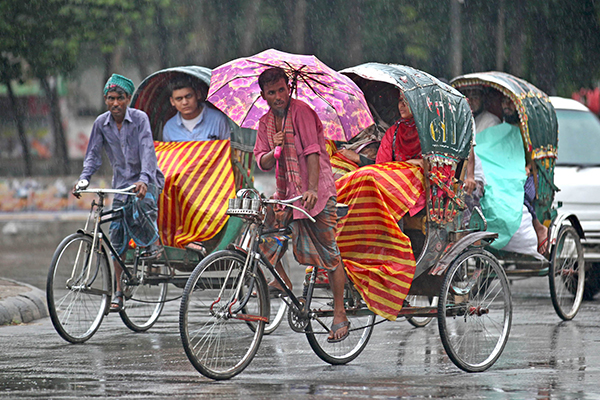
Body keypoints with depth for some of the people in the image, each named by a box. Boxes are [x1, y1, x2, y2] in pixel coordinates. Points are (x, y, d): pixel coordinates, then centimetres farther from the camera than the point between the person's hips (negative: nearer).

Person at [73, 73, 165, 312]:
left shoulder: (139, 119, -13)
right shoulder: (101, 123, -2)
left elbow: (147, 150, -22)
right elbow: (93, 154, 0)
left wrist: (144, 179, -37)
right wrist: (84, 178, -18)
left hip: (147, 180, -4)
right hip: (122, 182, 4)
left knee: (141, 205, -37)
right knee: (117, 238, -2)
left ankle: (153, 243, -9)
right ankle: (119, 293, 5)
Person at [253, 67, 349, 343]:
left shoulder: (301, 111, -10)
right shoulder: (266, 122, 10)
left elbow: (312, 152, -17)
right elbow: (263, 163, 8)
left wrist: (312, 189, -27)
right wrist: (274, 151, -15)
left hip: (315, 191, -6)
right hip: (286, 190, 6)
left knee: (328, 253, -4)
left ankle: (339, 315, 4)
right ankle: (282, 281, 9)